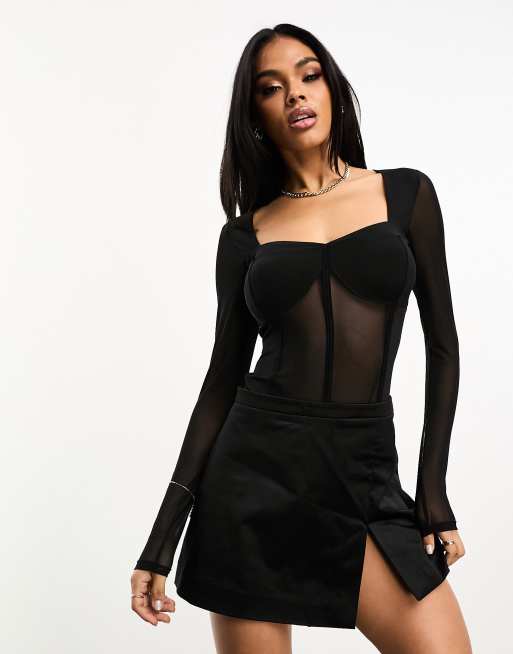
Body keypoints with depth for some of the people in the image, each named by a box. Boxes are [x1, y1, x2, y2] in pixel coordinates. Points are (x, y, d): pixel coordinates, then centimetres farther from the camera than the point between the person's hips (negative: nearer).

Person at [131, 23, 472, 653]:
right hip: (257, 466, 0)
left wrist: (433, 490, 1)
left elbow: (442, 343, 7)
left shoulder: (407, 193, 6)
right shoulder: (245, 233, 6)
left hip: (365, 474, 0)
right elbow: (225, 376, 6)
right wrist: (163, 540, 3)